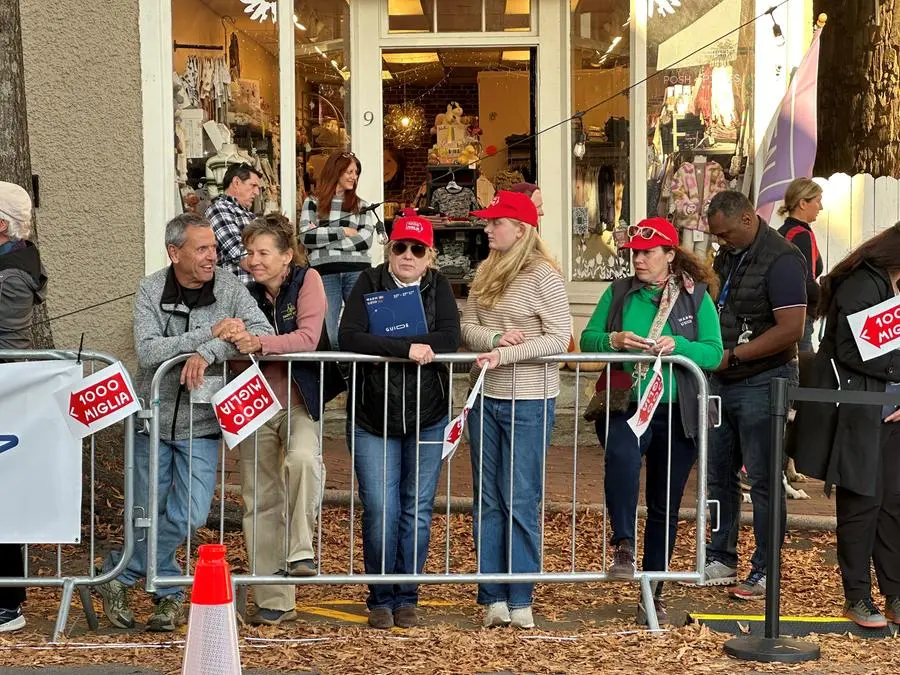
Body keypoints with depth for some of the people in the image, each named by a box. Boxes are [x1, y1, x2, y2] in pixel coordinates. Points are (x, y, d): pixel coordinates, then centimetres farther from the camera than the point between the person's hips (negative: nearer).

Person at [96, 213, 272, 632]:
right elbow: (148, 350, -19)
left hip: (200, 427, 0)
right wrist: (211, 334, -26)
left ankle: (117, 577, 11)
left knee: (189, 515, -9)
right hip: (153, 420, 0)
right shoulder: (150, 290, -5)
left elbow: (263, 334, -18)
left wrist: (209, 353, -30)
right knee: (147, 515, 7)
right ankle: (170, 595, 28)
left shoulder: (230, 289, -4)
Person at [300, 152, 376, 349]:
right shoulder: (313, 203, 11)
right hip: (325, 273, -1)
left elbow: (365, 240, -1)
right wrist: (343, 231, -3)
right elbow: (306, 238, -3)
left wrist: (323, 237, -5)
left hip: (358, 272, 1)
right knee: (326, 336, -6)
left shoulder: (361, 205, 15)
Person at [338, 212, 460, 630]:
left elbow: (450, 337, -12)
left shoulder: (438, 286, 4)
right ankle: (380, 599, 11)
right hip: (373, 418, -2)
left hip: (427, 418, 2)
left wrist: (389, 345, -19)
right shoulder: (369, 283, -1)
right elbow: (349, 337, -16)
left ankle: (407, 597, 19)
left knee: (417, 512, 6)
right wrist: (408, 349, -24)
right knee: (380, 511, -5)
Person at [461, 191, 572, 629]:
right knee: (486, 500, 8)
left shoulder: (544, 276, -9)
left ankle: (520, 600, 8)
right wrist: (494, 338, -14)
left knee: (521, 501, -1)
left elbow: (559, 338, -14)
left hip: (528, 400, -6)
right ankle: (494, 597, 15)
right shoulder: (486, 271, 10)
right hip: (485, 396, 6)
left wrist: (506, 355, -21)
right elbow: (467, 326, 7)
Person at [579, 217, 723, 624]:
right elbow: (587, 339, 4)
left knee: (664, 507, 9)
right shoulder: (619, 292, 7)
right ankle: (623, 546, -30)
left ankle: (653, 594, 22)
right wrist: (613, 339, -16)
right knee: (621, 454, -37)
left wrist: (677, 345, -20)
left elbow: (714, 353, -3)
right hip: (625, 407, 0)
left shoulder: (696, 296, 2)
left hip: (676, 414, 1)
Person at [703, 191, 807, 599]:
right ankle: (721, 561, 24)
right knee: (719, 473, 13)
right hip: (723, 381, 8)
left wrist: (733, 356, -20)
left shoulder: (781, 259, -15)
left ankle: (765, 571, 9)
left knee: (763, 478, -1)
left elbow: (791, 328, -22)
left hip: (762, 382, -8)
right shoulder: (728, 256, 10)